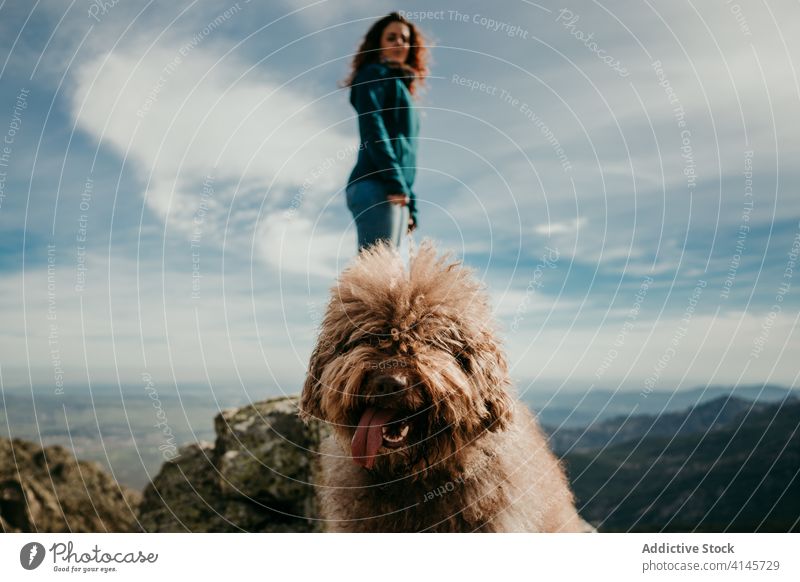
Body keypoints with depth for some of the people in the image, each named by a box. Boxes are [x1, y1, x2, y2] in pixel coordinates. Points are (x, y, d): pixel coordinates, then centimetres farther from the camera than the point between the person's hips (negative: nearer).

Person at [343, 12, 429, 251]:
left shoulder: (401, 87, 32)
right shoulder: (375, 73, 8)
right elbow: (371, 125, -9)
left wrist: (410, 205, 18)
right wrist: (394, 179, -19)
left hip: (395, 192, 8)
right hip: (377, 185, -8)